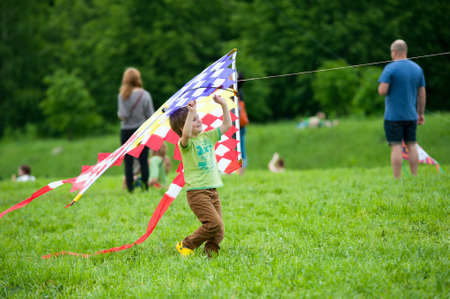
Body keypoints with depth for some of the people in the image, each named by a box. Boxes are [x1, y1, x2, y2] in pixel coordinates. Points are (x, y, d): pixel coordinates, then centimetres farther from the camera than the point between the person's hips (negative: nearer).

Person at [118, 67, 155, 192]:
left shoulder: (122, 95, -8)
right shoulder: (145, 95, -6)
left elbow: (123, 115, -13)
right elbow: (150, 115, -4)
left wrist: (120, 115, 8)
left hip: (126, 131, 0)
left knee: (128, 161, 4)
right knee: (143, 161, 5)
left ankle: (130, 187, 3)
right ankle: (145, 185, 4)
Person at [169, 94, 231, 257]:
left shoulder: (208, 137, 14)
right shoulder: (186, 143, -7)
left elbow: (227, 125, 18)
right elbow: (186, 134, -31)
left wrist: (224, 105, 8)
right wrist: (190, 112, -36)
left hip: (212, 190, 7)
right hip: (196, 191, -7)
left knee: (219, 231, -1)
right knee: (214, 224, -16)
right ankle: (186, 245, 0)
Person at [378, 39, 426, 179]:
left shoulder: (390, 68, -9)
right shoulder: (417, 68, 8)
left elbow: (382, 91, -16)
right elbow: (422, 94, 11)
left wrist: (381, 87, 7)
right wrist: (421, 113, 17)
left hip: (393, 115, -5)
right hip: (411, 115, 5)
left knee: (396, 146, -4)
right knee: (412, 145, 10)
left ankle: (397, 180, -6)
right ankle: (414, 178, 12)